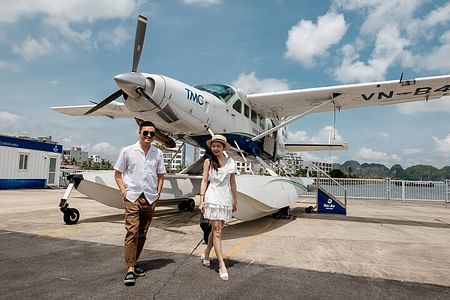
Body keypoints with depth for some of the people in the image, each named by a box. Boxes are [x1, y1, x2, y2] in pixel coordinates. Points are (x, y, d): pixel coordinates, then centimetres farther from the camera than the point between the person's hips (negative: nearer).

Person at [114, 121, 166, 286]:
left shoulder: (158, 153, 5)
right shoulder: (127, 151, -1)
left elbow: (160, 176, 13)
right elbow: (117, 174, 4)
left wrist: (158, 193, 3)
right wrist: (124, 192, -6)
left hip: (150, 198, 3)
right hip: (132, 197, -3)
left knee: (142, 234, 11)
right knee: (132, 231, -9)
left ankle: (134, 262, 27)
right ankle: (130, 269, -2)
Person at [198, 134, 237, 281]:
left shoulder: (231, 162, 7)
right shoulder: (208, 162, 1)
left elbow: (232, 182, 13)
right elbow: (204, 180, 1)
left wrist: (235, 200, 15)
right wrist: (201, 200, -6)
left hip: (226, 197, 3)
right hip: (213, 197, -3)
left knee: (216, 229, 12)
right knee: (217, 231, -5)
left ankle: (206, 254, 34)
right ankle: (222, 265, -2)